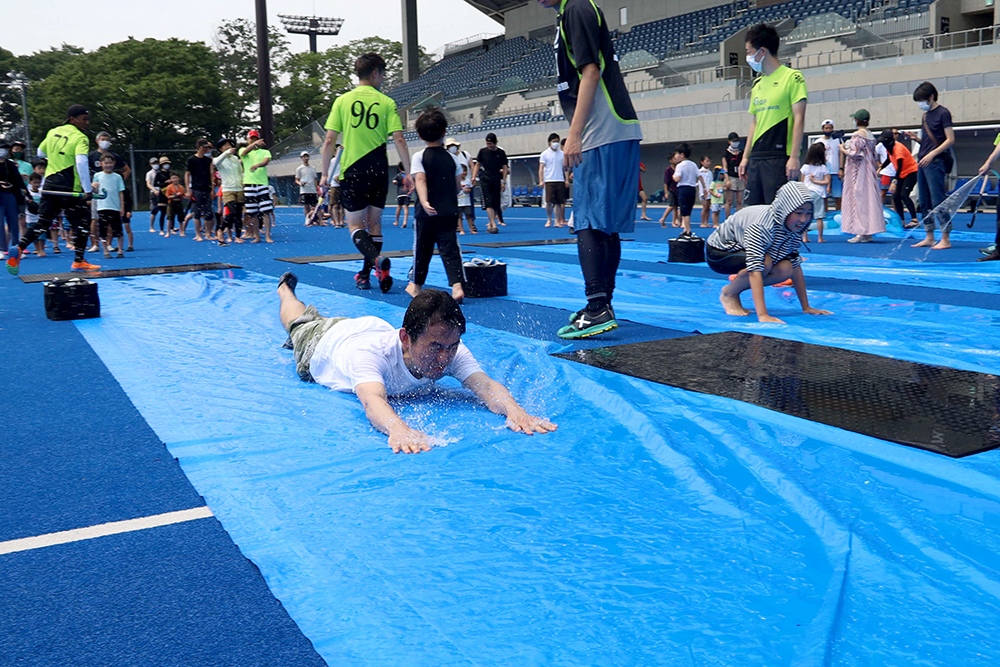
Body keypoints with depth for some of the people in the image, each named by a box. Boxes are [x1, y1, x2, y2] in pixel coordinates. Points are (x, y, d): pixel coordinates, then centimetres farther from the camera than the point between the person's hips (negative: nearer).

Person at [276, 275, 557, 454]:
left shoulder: (452, 351, -43)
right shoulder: (372, 353, -54)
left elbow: (484, 384, -58)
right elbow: (372, 400, -72)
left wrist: (514, 410, -79)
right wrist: (398, 429, -93)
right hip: (324, 341, -2)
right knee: (300, 325, 32)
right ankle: (286, 290, 60)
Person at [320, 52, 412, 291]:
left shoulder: (342, 101, 1)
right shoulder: (386, 102, 1)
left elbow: (329, 141, -2)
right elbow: (399, 140, -5)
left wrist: (325, 173, 6)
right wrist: (408, 173, 0)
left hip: (352, 171, -1)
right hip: (379, 172, 1)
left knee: (355, 225, 4)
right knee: (374, 223, 14)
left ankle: (378, 260, -23)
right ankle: (365, 275, 15)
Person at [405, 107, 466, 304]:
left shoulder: (419, 157, -3)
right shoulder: (452, 158, 6)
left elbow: (420, 180, -18)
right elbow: (458, 186, 10)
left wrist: (424, 202, -28)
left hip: (426, 213, -2)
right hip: (449, 212, 2)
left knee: (422, 248, 11)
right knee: (450, 249, 0)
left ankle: (416, 285, 26)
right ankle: (457, 285, -16)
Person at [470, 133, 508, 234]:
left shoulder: (501, 153, 5)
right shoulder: (482, 151, 5)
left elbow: (505, 168, 7)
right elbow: (477, 164, 14)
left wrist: (504, 182, 2)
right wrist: (474, 176, 3)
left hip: (496, 181, 2)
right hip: (485, 180, -2)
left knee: (496, 204, 3)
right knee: (489, 203, -12)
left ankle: (490, 225, 16)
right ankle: (493, 225, -17)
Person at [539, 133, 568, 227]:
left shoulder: (562, 154, 11)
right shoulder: (545, 154, 3)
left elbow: (565, 168, 16)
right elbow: (541, 168, 0)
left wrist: (566, 179, 7)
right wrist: (541, 181, -9)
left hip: (560, 181, 3)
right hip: (549, 180, -3)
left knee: (559, 202, 1)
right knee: (549, 202, -8)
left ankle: (557, 221, 6)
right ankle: (549, 220, 9)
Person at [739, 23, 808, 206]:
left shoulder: (791, 77, -3)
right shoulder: (757, 84, 18)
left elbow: (799, 119, -9)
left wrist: (794, 157, -16)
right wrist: (746, 157, 16)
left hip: (779, 157, -7)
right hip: (756, 157, 7)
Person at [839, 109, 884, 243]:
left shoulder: (857, 135, -14)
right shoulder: (870, 135, 13)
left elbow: (854, 154, -18)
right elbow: (873, 155, 15)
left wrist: (843, 150, -2)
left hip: (858, 172, -9)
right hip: (869, 171, 9)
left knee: (859, 198, -6)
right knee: (868, 198, 9)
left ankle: (862, 233, -8)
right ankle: (868, 233, 11)